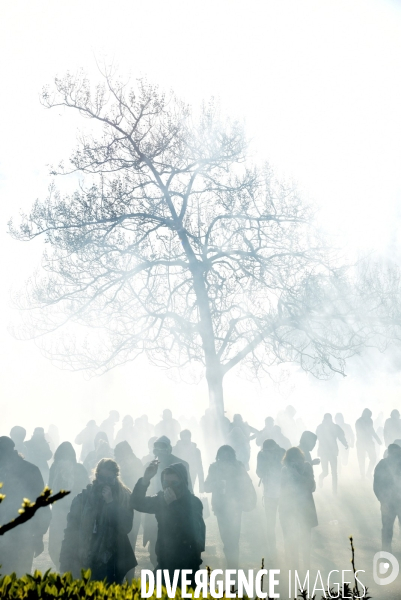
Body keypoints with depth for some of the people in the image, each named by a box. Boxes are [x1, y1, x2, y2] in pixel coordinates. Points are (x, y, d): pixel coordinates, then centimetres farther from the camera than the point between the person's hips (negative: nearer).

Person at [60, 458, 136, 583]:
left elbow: (126, 527, -11)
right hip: (82, 563, 1)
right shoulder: (84, 497, -1)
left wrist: (111, 502, -16)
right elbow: (71, 529, 0)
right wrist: (66, 562, -3)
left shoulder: (124, 498, -2)